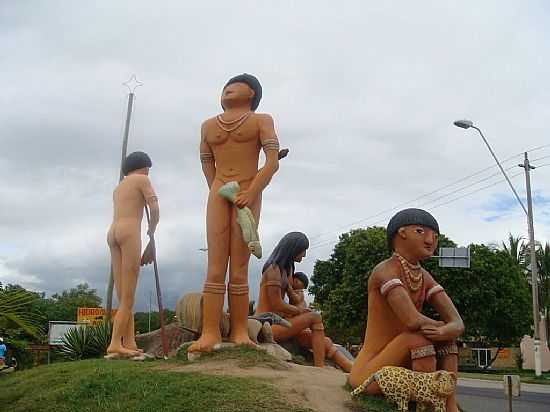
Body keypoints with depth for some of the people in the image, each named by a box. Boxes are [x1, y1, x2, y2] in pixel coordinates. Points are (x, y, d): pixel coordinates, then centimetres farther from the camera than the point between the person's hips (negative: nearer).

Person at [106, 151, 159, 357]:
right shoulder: (143, 179, 8)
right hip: (129, 233, -7)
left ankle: (130, 344, -3)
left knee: (124, 297, 3)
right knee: (128, 297, -9)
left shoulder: (118, 189, 30)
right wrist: (152, 229, 14)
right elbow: (154, 208, -3)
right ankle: (115, 344, -18)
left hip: (113, 235, 7)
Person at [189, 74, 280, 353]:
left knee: (239, 268, -6)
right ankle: (210, 333, -12)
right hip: (218, 195, 2)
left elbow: (273, 162, -3)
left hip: (248, 196, -2)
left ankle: (239, 331, -3)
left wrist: (251, 193, -14)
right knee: (215, 267, -7)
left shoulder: (261, 120, 9)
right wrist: (219, 194, 6)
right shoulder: (208, 126, 20)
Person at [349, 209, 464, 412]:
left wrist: (444, 331, -25)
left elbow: (457, 324, -3)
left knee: (447, 337, 0)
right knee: (418, 336, -27)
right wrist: (441, 326, -11)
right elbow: (413, 321, -31)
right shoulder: (385, 270, -17)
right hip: (367, 373, -8)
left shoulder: (424, 277, 7)